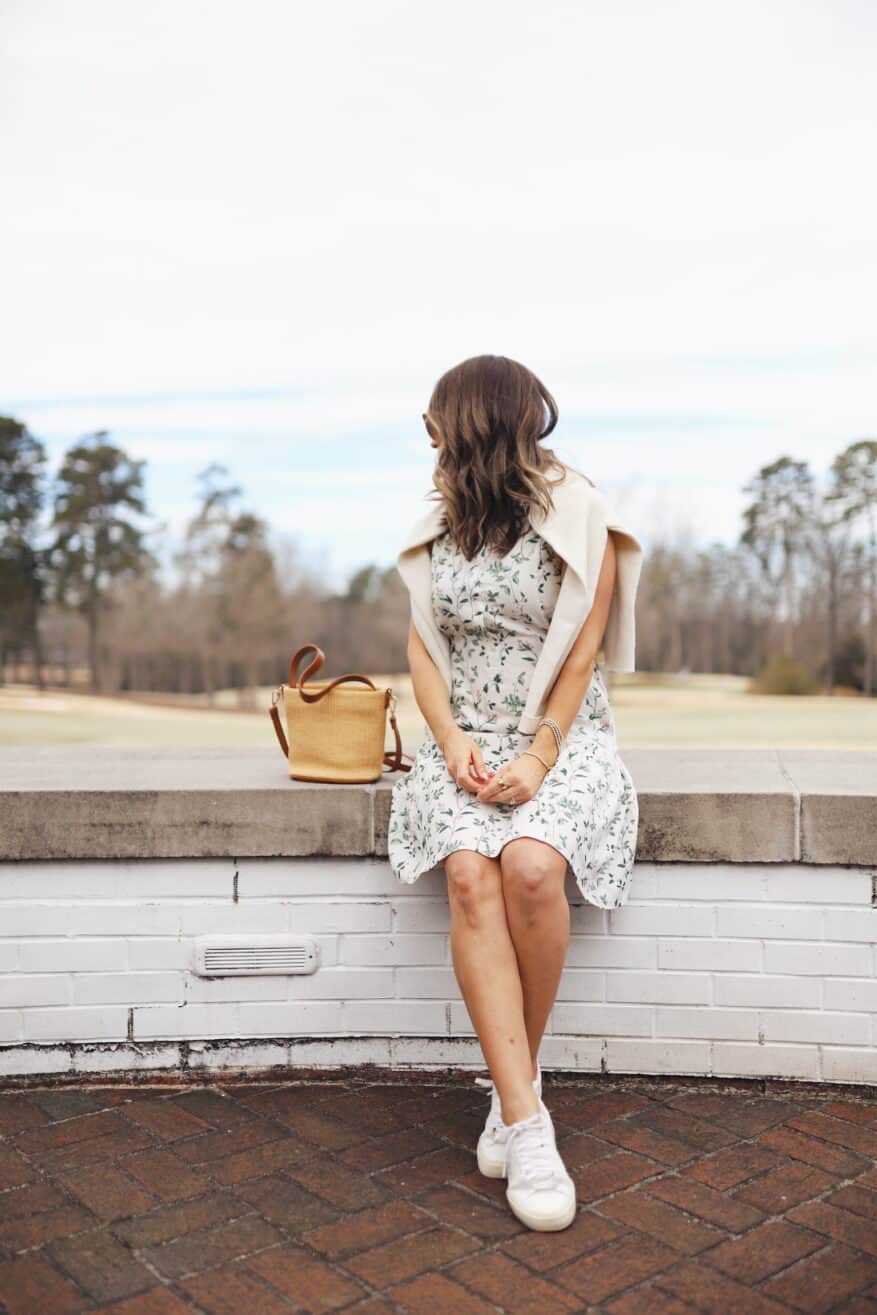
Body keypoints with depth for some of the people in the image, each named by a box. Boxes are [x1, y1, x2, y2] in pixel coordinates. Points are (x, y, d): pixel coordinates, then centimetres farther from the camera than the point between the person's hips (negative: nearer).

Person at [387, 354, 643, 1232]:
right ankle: (525, 1122, -24)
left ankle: (516, 1081, -8)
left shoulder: (578, 517, -1)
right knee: (470, 873, -27)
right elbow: (422, 645, 9)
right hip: (466, 740, 3)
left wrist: (540, 757, -14)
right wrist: (452, 740, -7)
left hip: (564, 738, -3)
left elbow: (583, 651, -5)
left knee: (530, 866, -32)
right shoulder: (439, 528, 12)